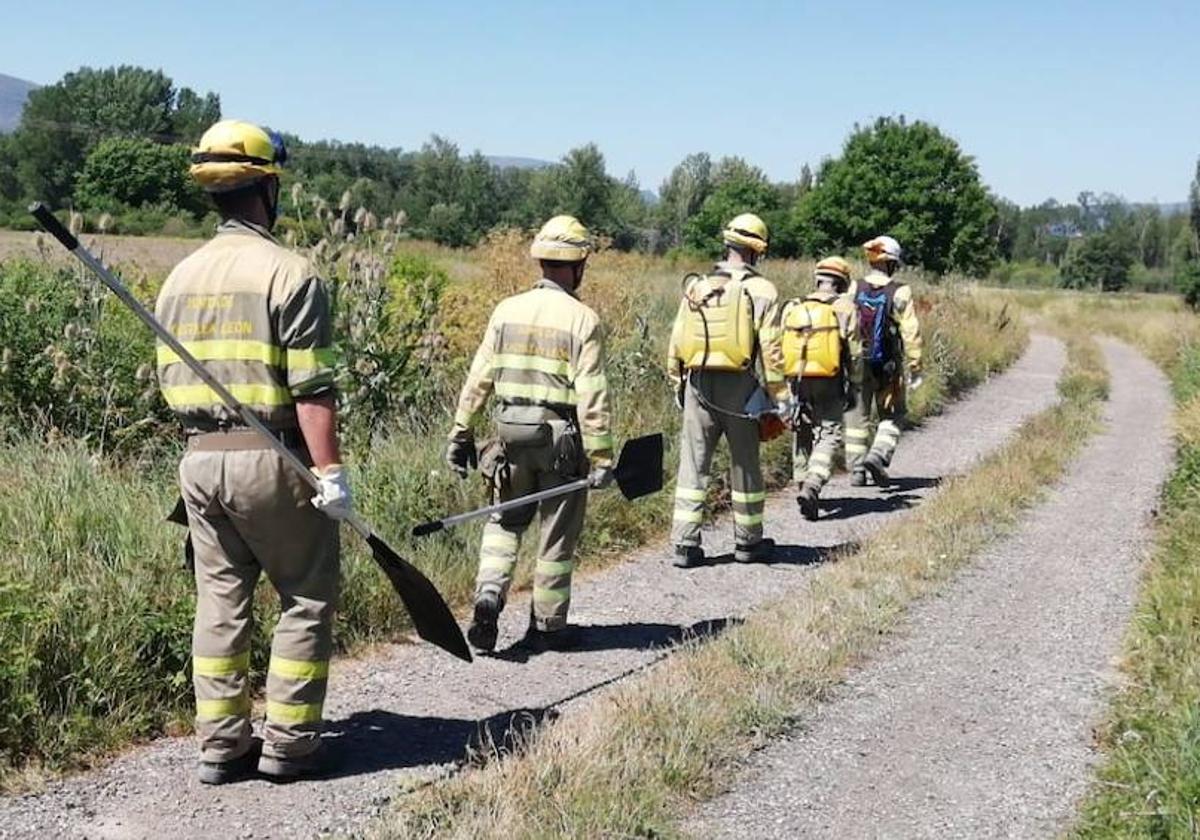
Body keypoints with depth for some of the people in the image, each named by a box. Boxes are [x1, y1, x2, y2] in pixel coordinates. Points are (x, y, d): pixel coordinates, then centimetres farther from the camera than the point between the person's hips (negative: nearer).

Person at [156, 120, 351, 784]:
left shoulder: (180, 276, 12)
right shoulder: (288, 273, -10)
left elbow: (167, 380, 15)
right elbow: (312, 389, -16)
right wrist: (330, 470, -16)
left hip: (199, 460, 7)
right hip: (271, 461, -7)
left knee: (220, 603, 12)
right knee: (307, 602, 6)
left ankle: (221, 746, 17)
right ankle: (288, 743, 8)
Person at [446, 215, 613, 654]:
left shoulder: (507, 310, 3)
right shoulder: (583, 320, -8)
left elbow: (479, 379, 3)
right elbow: (592, 396, -13)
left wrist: (461, 433, 10)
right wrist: (601, 457, -11)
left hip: (512, 434, 3)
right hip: (561, 439, -3)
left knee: (504, 522, 19)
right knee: (556, 536, 10)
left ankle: (489, 594, -3)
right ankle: (548, 626, 18)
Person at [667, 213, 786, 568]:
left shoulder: (697, 287, 7)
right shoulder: (761, 291, -4)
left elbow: (677, 342, 9)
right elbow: (770, 350, -8)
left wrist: (677, 382, 18)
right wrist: (780, 395, -2)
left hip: (698, 384, 2)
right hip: (739, 387, -2)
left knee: (693, 464, 6)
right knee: (745, 465, 10)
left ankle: (685, 543, 3)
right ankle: (748, 542, 21)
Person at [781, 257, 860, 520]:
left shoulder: (792, 307, 10)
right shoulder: (845, 307, 0)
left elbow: (778, 347, 8)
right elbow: (854, 352, -3)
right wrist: (853, 387, 4)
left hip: (797, 380, 4)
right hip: (829, 381, -4)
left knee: (802, 434, 17)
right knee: (830, 434, -1)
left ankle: (803, 485, 23)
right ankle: (812, 487, -19)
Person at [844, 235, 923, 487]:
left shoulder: (853, 289, -2)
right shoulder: (900, 292, -9)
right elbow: (911, 332, -11)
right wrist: (914, 367, -4)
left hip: (856, 364, 2)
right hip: (888, 366, -2)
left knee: (857, 416, 11)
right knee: (891, 417, 12)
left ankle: (857, 469, 11)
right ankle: (878, 456, -8)